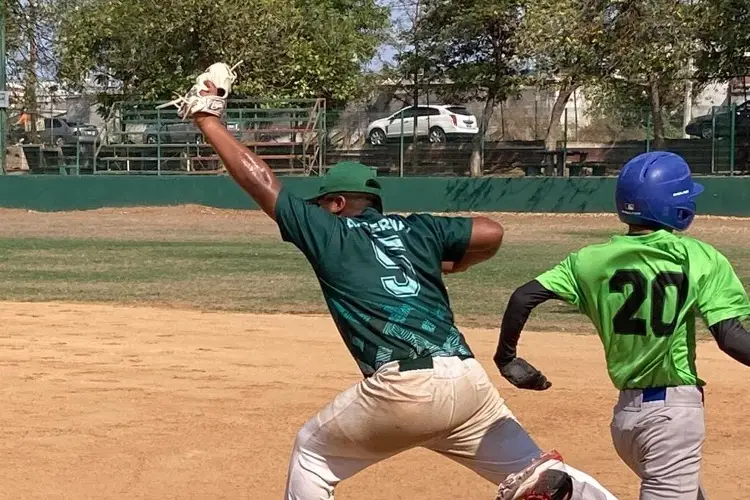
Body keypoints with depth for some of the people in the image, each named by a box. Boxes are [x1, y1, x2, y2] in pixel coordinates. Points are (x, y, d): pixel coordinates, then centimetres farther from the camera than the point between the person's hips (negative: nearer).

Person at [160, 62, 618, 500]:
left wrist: (207, 118, 24)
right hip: (468, 381, 4)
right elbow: (491, 233, 9)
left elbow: (259, 180, 14)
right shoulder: (416, 229, 20)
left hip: (400, 389, -4)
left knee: (312, 451, 22)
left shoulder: (328, 231, 12)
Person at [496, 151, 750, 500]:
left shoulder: (594, 260, 3)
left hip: (625, 410, 6)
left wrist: (505, 356, 9)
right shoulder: (701, 259, -7)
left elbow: (523, 297, -4)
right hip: (674, 409, -6)